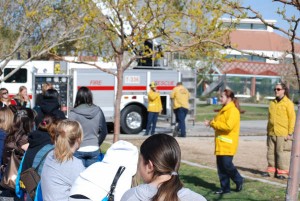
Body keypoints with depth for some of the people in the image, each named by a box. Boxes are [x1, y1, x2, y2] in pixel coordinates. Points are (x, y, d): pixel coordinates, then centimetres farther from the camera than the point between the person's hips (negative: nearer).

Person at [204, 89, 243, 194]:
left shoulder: (233, 110, -13)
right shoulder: (224, 109, 18)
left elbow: (228, 126, -23)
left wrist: (213, 123, -17)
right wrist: (211, 123, 2)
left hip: (228, 143, -9)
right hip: (221, 143, 9)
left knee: (227, 164, -10)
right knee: (221, 166, 7)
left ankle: (239, 180, 13)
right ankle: (225, 188, 13)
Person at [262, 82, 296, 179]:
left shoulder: (288, 103, -6)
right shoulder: (272, 103, 13)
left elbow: (292, 118, -8)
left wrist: (290, 133, -12)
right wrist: (268, 131, 18)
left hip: (283, 134, -6)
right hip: (272, 133, 6)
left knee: (282, 152, -5)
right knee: (271, 152, 9)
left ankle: (282, 171, 2)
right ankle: (271, 169, 18)